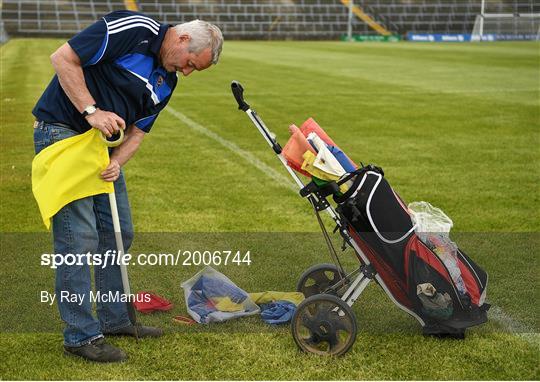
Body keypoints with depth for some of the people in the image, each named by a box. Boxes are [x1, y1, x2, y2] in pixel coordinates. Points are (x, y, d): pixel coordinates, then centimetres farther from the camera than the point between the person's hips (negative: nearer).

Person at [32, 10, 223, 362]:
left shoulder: (167, 80, 9)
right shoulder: (133, 29, -17)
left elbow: (138, 130, 9)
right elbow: (63, 58, -19)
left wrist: (117, 163, -10)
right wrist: (92, 111, -23)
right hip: (61, 132, -9)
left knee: (119, 233, 13)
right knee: (80, 237, -9)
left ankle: (115, 318, 27)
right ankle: (81, 335, 0)